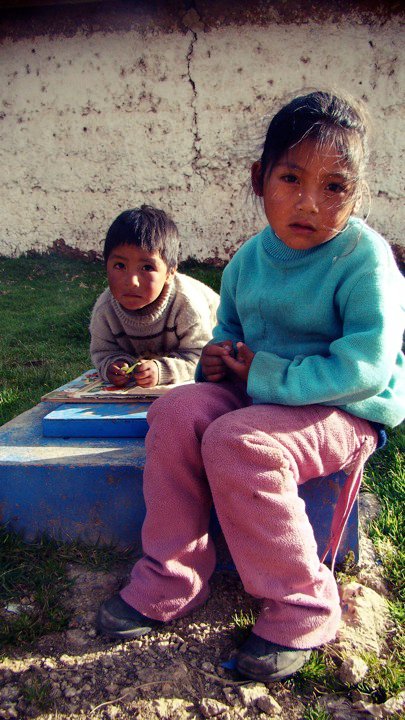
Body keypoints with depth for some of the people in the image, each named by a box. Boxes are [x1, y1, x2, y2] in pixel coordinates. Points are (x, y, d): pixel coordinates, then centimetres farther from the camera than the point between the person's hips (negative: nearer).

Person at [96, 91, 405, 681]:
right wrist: (220, 360, -3)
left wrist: (268, 374, -23)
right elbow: (229, 327, 21)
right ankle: (170, 579, -1)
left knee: (237, 442, -31)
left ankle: (304, 607, -9)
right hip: (260, 393, 7)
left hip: (343, 410, -6)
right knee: (176, 414, -14)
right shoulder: (249, 258, 4)